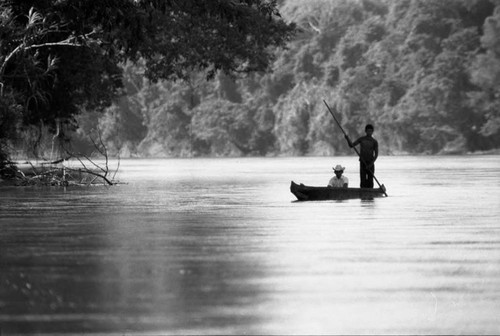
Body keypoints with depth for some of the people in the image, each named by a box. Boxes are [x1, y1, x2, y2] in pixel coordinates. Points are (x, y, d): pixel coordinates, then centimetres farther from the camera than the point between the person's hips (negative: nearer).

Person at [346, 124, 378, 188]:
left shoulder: (374, 142, 2)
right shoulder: (361, 139, 6)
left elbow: (376, 154, -2)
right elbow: (351, 145, 1)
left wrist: (371, 163, -15)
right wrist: (347, 139, -18)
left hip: (370, 163, 0)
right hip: (363, 163, 0)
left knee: (370, 180, -3)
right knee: (363, 180, -6)